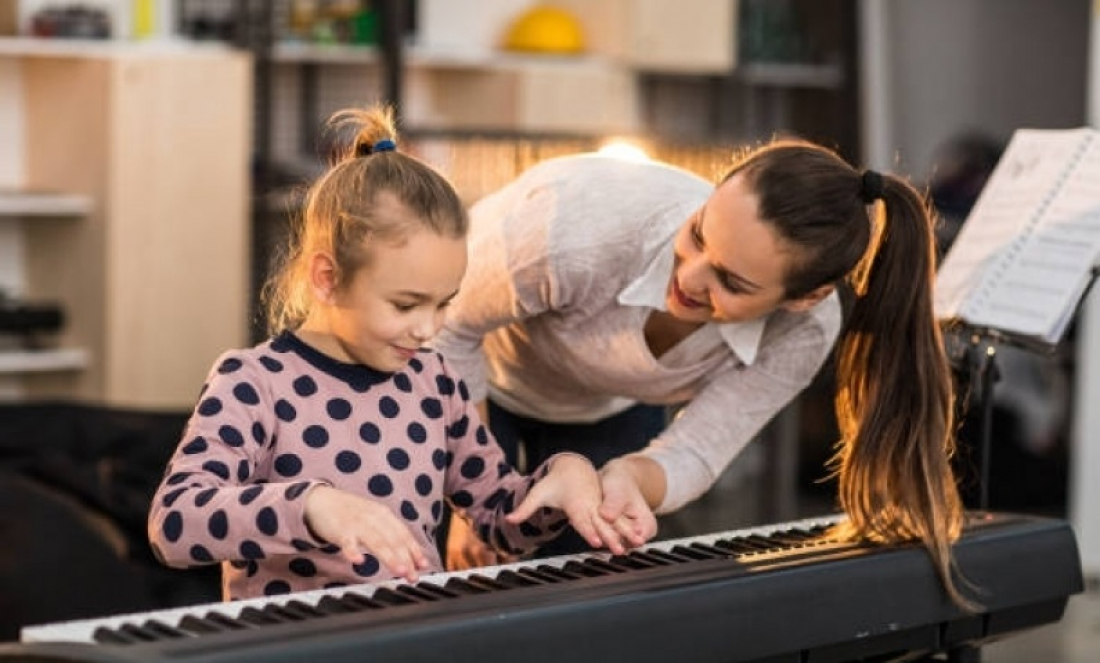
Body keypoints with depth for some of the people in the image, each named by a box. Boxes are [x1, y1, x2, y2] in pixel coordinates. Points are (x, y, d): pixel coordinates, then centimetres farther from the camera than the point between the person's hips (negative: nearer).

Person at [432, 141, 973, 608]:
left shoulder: (802, 332, -31)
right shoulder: (577, 226, -42)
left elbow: (692, 456, -25)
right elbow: (448, 332, -26)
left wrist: (629, 479, -48)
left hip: (612, 411, 3)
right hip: (480, 380, -2)